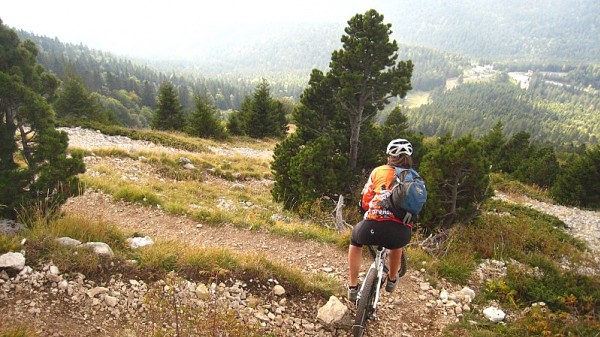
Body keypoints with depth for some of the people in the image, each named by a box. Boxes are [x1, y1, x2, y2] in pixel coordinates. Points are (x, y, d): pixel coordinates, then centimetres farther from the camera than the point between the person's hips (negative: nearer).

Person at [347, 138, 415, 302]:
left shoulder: (379, 171, 13)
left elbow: (364, 201, 14)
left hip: (374, 227, -2)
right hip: (402, 233, 3)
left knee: (355, 240, 33)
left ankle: (353, 287, 31)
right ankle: (392, 280, 53)